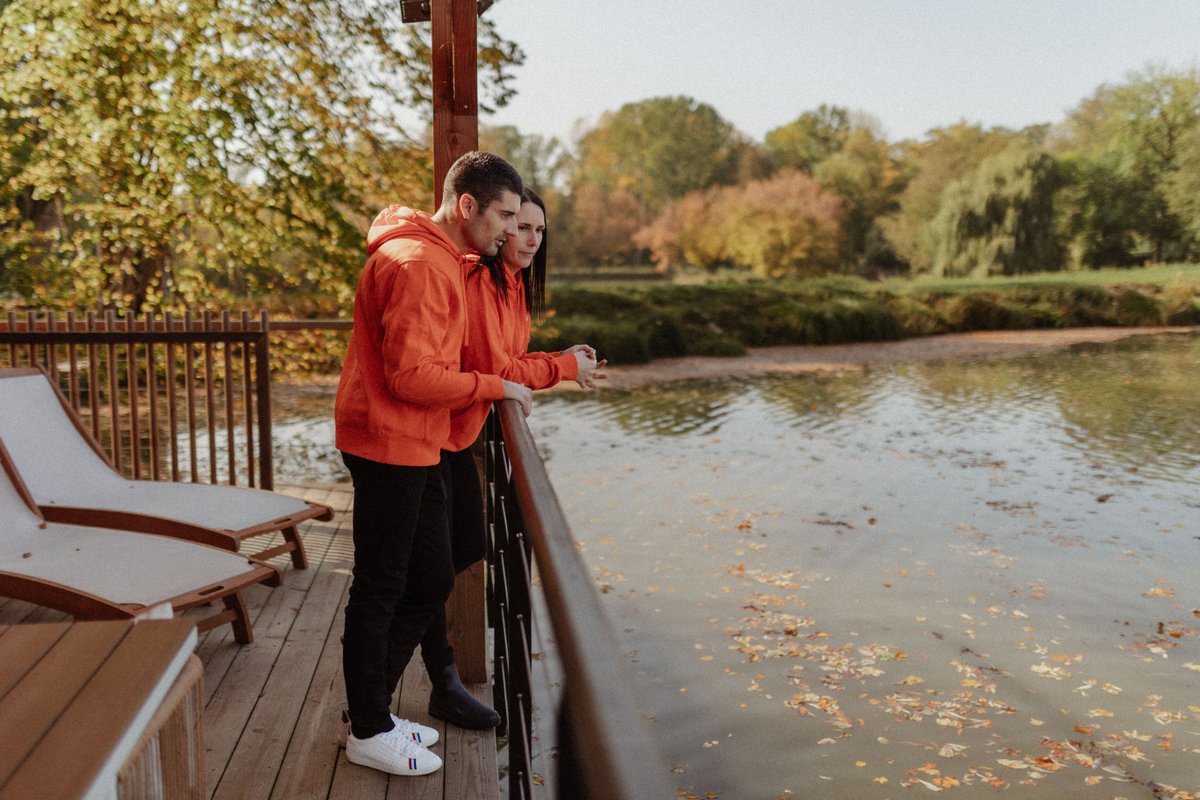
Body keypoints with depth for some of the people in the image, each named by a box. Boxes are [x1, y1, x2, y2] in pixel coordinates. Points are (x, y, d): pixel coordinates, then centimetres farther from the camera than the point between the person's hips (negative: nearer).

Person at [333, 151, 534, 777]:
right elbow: (411, 375, -24)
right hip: (389, 444, -10)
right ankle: (369, 732, 20)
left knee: (432, 582, 16)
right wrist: (493, 386, -13)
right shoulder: (417, 263, -18)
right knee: (379, 590, 3)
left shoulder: (444, 261, 16)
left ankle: (370, 706, 31)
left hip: (415, 449, 10)